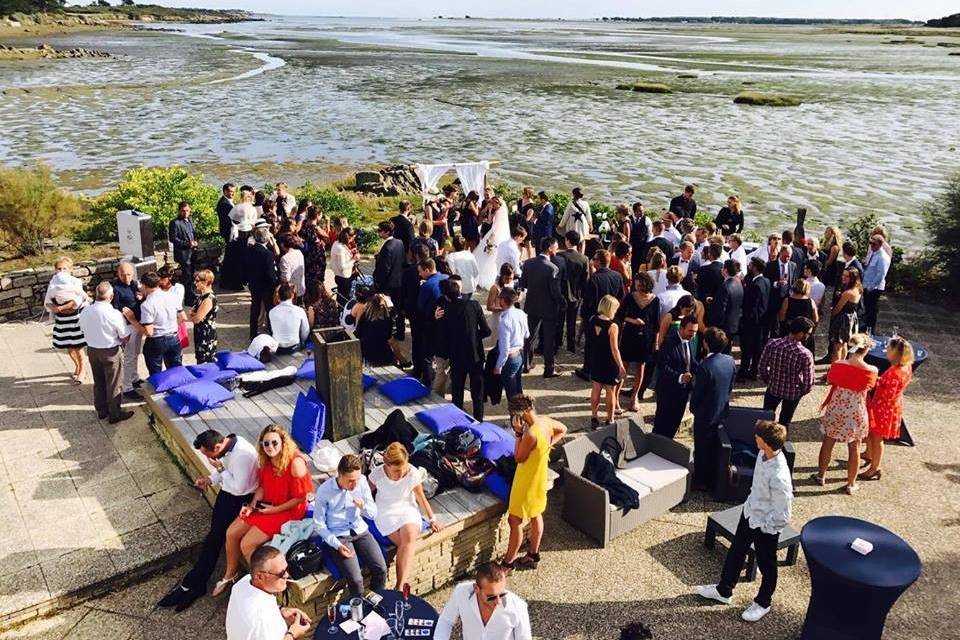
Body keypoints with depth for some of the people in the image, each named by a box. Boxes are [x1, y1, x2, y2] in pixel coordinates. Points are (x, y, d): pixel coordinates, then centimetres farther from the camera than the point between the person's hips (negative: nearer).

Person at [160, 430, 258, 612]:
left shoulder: (243, 455, -30)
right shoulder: (229, 442, -3)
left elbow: (239, 488, -24)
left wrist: (220, 469, -19)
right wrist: (210, 479, 0)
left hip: (241, 499, -8)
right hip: (227, 491, 8)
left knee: (215, 535, -10)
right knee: (215, 533, -2)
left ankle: (193, 584, -2)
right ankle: (195, 583, -4)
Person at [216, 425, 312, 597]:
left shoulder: (295, 463, -27)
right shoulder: (265, 460, -4)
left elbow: (300, 498, -21)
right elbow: (262, 486, 8)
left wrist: (275, 509, -18)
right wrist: (252, 505, -7)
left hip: (288, 511, -8)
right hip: (265, 506, 8)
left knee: (247, 544, -14)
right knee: (231, 533, 3)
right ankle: (230, 575, 28)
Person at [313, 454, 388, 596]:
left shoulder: (362, 482, -6)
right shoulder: (324, 491, -15)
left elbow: (374, 514, 1)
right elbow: (318, 525, -6)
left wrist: (364, 507, -22)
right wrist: (337, 545, -18)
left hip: (360, 531, 4)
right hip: (337, 536, -3)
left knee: (381, 569, -16)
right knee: (356, 579, -22)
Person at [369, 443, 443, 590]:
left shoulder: (413, 473, -15)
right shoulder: (378, 473, -17)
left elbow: (421, 498, -1)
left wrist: (432, 519, 7)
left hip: (407, 510, 1)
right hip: (386, 513, -1)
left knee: (408, 539, -30)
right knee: (406, 542, -27)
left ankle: (400, 587, -30)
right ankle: (405, 581, -19)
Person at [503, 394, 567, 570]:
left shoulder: (531, 434, -34)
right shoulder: (545, 421, -9)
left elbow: (519, 458, -20)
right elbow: (563, 430, 12)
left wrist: (518, 433, -22)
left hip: (527, 481, -9)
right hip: (539, 478, 9)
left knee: (514, 521, 4)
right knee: (536, 515, 23)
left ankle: (508, 562, 16)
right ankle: (533, 555, 39)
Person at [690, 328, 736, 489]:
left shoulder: (705, 366, -28)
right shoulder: (730, 361, -7)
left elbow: (697, 391, -18)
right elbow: (730, 386, 5)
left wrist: (693, 407, 0)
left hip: (705, 413, -6)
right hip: (723, 411, 6)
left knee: (702, 447, 11)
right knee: (715, 446, 21)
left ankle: (701, 481, 23)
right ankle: (713, 477, 36)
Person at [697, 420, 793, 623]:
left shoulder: (779, 477, -38)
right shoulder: (764, 454, -14)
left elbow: (783, 516, -27)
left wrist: (764, 526, -14)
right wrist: (751, 502, 11)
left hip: (766, 526, -8)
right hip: (749, 513, 8)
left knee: (766, 566, 19)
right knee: (735, 552, 25)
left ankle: (763, 603, 45)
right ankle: (723, 590, 47)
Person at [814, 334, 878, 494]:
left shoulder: (838, 365, -17)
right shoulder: (872, 371, -17)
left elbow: (830, 381, 1)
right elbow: (870, 386, 3)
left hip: (836, 409, 1)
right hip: (856, 412, 0)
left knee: (828, 443, 19)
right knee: (854, 448, 16)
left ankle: (821, 475, 34)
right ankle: (851, 484, 28)